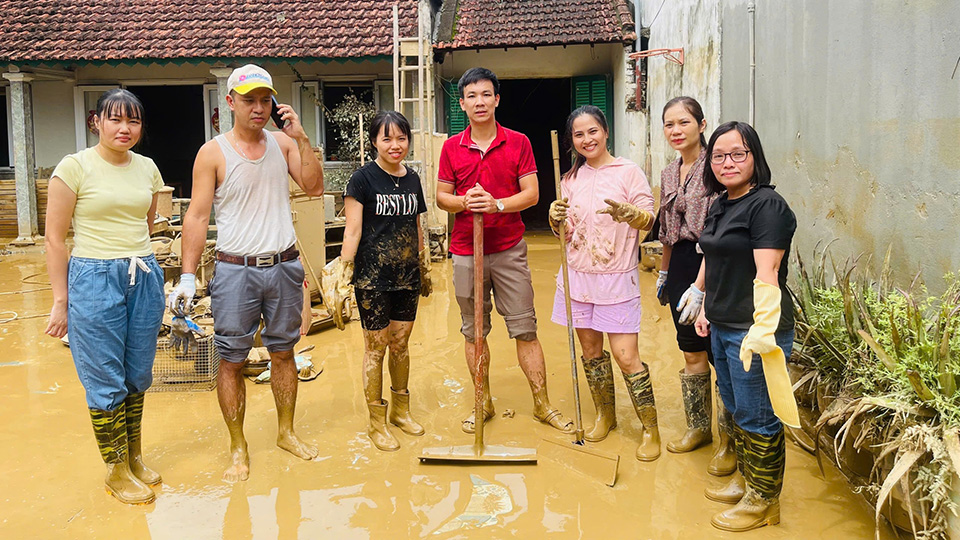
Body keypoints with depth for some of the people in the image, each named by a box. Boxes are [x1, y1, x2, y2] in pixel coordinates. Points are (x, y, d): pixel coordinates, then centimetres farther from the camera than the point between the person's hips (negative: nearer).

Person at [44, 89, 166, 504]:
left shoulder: (148, 169, 8)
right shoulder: (75, 167, -6)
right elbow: (55, 238, -5)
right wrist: (60, 301, -6)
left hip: (145, 278, 5)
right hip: (94, 279, -4)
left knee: (138, 376, 13)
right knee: (106, 382, 4)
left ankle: (135, 457, 31)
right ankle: (116, 470, 20)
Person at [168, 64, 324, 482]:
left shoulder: (283, 143, 6)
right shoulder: (213, 153, -4)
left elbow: (314, 187, -3)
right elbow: (197, 217, -5)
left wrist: (301, 139, -11)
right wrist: (187, 277, -10)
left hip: (284, 266, 3)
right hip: (236, 270, -3)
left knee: (283, 352, 14)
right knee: (232, 360, 3)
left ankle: (287, 432, 30)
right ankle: (238, 449, 17)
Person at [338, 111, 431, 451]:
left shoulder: (412, 179, 9)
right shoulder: (364, 178, -8)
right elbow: (352, 231, -10)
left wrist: (424, 267, 19)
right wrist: (345, 270, -17)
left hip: (407, 276, 5)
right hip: (373, 279, -5)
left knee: (401, 344, 14)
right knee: (376, 347, 3)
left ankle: (400, 409, 31)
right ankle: (377, 422, 17)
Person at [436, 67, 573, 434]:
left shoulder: (518, 143, 1)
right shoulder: (451, 148, 5)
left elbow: (532, 194, -3)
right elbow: (441, 197, 7)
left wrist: (497, 204, -19)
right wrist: (463, 201, -15)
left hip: (509, 249, -1)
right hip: (465, 250, 2)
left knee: (525, 328, 1)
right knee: (473, 332, 9)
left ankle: (542, 404, 12)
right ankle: (483, 402, 23)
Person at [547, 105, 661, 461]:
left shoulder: (628, 171, -3)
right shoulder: (571, 179, 10)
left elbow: (650, 220, -7)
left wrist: (627, 212, -27)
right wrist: (556, 218, -7)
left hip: (616, 277, -4)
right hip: (578, 275, 5)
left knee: (626, 356, -7)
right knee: (590, 350, 12)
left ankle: (651, 429, 9)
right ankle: (605, 416, 31)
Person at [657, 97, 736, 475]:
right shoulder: (668, 174, 13)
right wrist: (663, 275, 24)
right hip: (682, 267, 7)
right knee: (691, 352, 14)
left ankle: (729, 442, 13)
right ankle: (698, 427, 30)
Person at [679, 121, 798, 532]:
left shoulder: (767, 206, -15)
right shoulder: (720, 206, 13)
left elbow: (766, 276, -22)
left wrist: (762, 332, -25)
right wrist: (702, 305, 22)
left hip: (753, 330, -9)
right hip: (722, 327, 9)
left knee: (757, 417, 3)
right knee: (736, 408, 20)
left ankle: (763, 500, 19)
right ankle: (745, 479, 37)